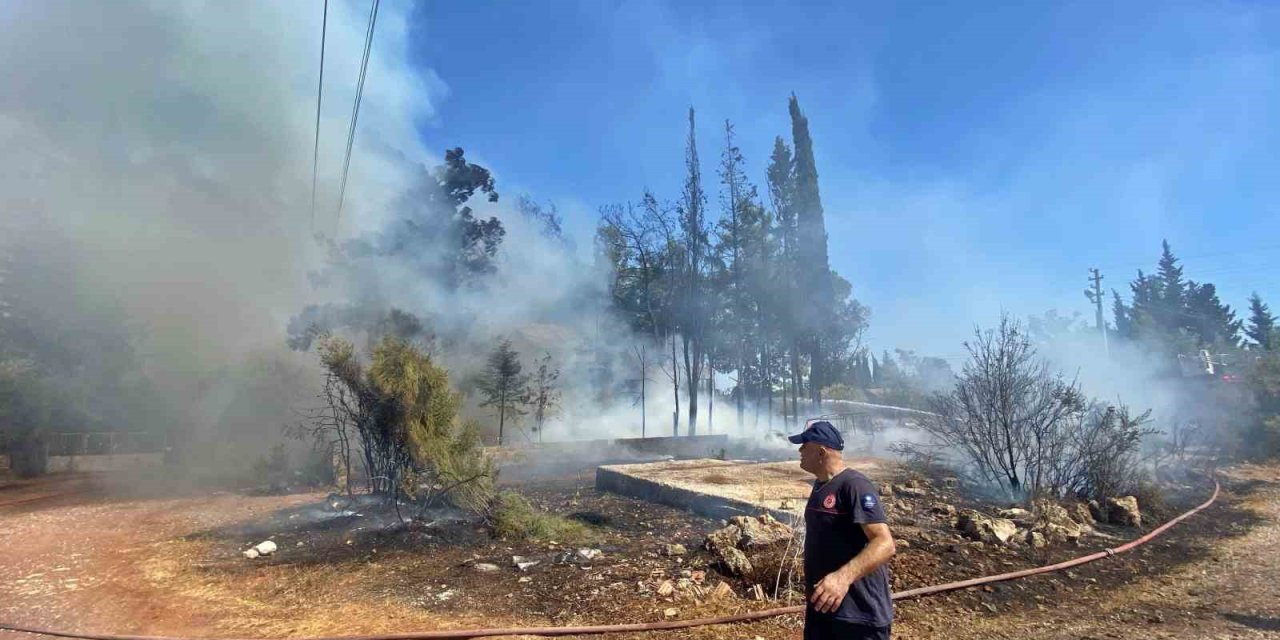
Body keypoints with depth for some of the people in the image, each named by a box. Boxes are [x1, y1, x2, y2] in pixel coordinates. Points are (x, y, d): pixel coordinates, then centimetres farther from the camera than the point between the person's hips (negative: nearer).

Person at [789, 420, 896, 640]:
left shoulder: (855, 486, -20)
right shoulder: (819, 485, 8)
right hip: (820, 605, 9)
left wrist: (844, 577, -40)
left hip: (859, 615, -8)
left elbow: (884, 544, -28)